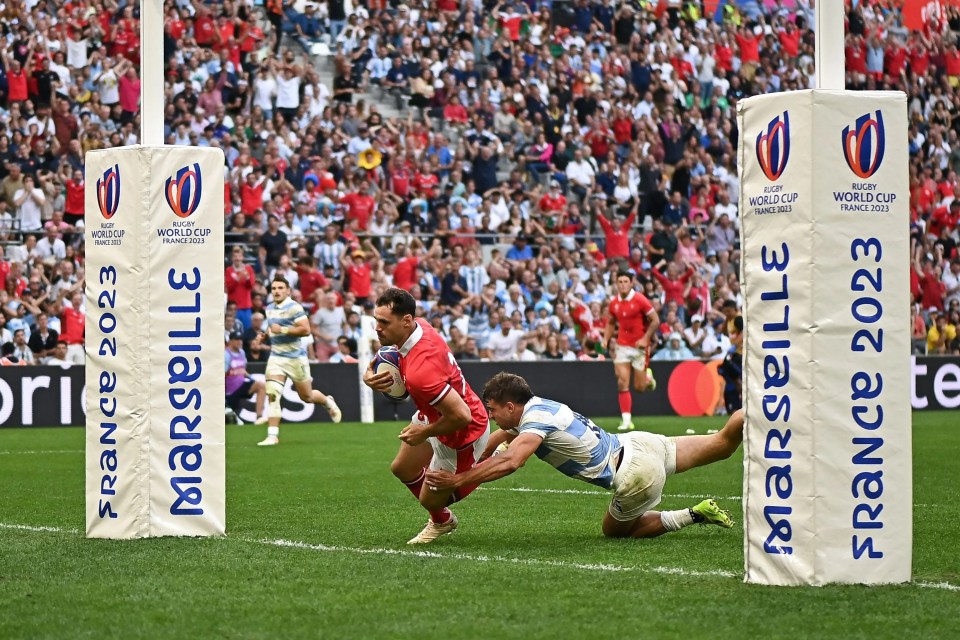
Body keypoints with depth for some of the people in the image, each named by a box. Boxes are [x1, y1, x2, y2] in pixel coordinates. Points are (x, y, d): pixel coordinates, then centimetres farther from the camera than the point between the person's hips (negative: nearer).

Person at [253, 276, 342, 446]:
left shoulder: (294, 307, -13)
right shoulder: (270, 309, 10)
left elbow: (306, 330, -21)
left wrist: (282, 330, -25)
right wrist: (264, 336, 8)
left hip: (295, 357, -5)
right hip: (276, 357, 5)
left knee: (307, 396, 11)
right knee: (272, 395, -13)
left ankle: (328, 402, 44)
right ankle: (272, 435, -12)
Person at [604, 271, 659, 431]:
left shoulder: (640, 300, -11)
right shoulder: (614, 303, 3)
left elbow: (655, 321, -8)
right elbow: (610, 323, 20)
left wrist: (645, 338, -17)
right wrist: (606, 339, 5)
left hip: (640, 347, -3)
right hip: (622, 346, 3)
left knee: (639, 387, 1)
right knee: (622, 384, -9)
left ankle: (648, 378, 37)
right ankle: (626, 420, -6)